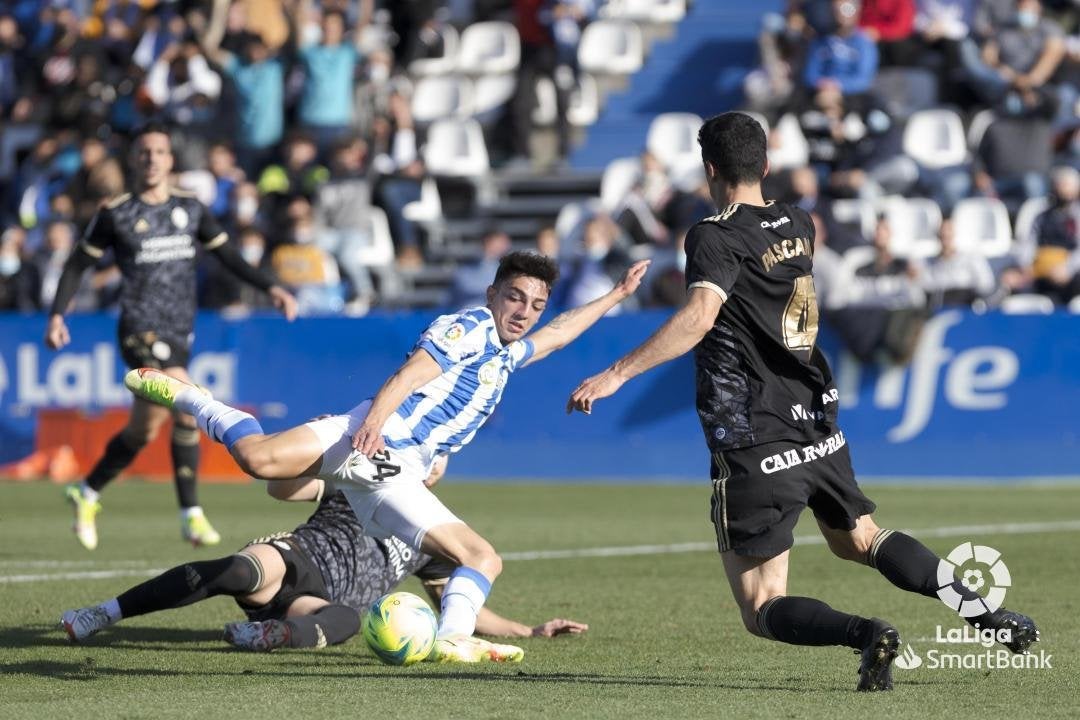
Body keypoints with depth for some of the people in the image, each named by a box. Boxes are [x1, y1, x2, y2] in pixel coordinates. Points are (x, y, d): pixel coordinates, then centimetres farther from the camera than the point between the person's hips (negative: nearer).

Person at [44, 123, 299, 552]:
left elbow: (228, 255, 12)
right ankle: (191, 515, -13)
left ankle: (88, 494, 26)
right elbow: (78, 264, 6)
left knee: (144, 430, 7)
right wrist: (57, 314, -3)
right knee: (189, 408, -21)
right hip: (141, 327, -5)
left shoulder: (190, 210, 10)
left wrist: (270, 287, 0)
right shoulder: (116, 214, -1)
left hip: (180, 332, 5)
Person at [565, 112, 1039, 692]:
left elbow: (700, 316, -29)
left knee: (763, 612, 0)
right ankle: (987, 611, 18)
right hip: (819, 430, 7)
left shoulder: (714, 237, -13)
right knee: (861, 539, 31)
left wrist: (617, 374, -32)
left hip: (756, 448, -7)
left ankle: (866, 633, -27)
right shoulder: (798, 226, 8)